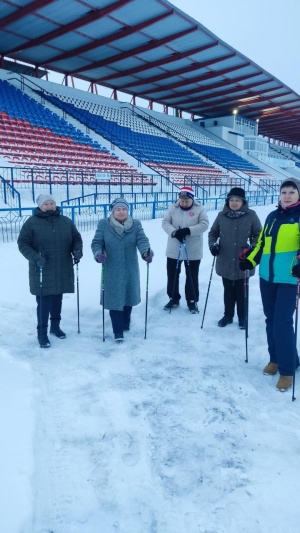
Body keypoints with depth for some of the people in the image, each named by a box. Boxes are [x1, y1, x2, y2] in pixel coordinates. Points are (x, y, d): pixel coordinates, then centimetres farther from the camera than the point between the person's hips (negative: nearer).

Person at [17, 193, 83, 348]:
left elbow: (77, 238, 14)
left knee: (57, 300, 16)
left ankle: (55, 326, 34)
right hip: (42, 271, -4)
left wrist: (77, 251, -7)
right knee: (43, 302, -2)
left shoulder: (66, 222, 6)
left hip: (62, 271, 4)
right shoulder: (32, 223, -6)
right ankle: (42, 332, 11)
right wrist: (35, 257, -21)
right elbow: (22, 243, -6)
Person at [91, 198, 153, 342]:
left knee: (128, 298, 16)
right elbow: (96, 242, -5)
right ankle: (118, 331, 10)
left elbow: (142, 240, -12)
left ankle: (125, 324, 39)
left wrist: (146, 252, -34)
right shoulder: (103, 224, -3)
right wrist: (98, 253, -27)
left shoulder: (135, 224, 1)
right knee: (115, 300, -1)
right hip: (111, 271, -2)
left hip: (130, 270, 2)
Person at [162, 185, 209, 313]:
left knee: (192, 277, 10)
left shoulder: (199, 209, -7)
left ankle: (192, 301, 25)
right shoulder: (173, 208, -2)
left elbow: (204, 224, -14)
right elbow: (165, 222, -6)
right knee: (172, 275, 12)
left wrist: (188, 230, -26)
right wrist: (174, 232, -24)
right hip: (174, 249, 2)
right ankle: (174, 299, 29)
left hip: (193, 251, -2)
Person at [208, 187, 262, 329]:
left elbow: (258, 235, 1)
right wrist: (213, 245, -6)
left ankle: (242, 317, 28)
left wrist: (252, 249, -13)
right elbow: (213, 233, 10)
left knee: (241, 291, 11)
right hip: (225, 262, 2)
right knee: (228, 290, 15)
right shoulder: (222, 215, -1)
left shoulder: (251, 215, -7)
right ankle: (228, 315, 31)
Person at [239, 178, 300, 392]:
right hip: (267, 276, 6)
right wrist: (250, 261, 10)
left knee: (282, 323, -8)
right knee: (271, 320, 13)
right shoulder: (272, 216, 14)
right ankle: (276, 359, 30)